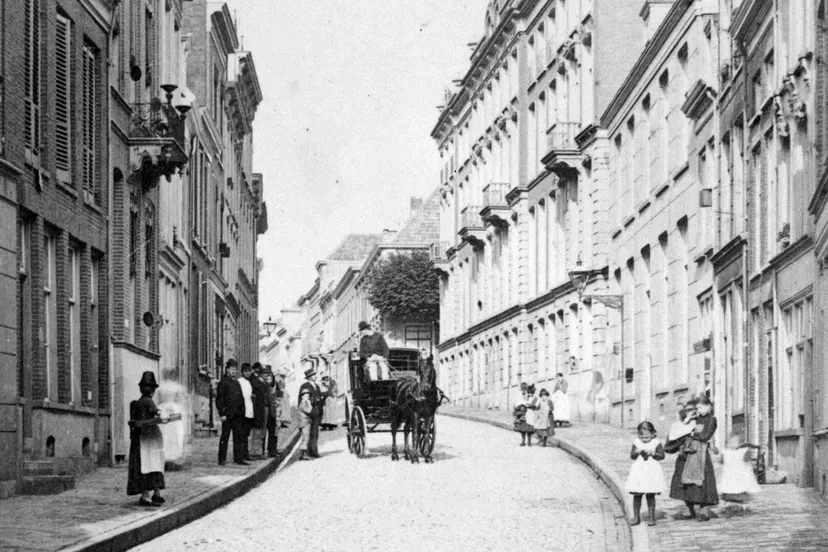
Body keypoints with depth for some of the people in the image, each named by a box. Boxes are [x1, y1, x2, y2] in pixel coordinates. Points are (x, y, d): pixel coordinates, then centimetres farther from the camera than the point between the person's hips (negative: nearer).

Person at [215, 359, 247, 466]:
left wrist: (242, 412, 16)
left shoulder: (236, 382, 17)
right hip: (228, 414, -7)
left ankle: (238, 458, 10)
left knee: (238, 437, 7)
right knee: (225, 437, -1)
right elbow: (219, 399, -10)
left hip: (238, 414, 7)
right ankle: (222, 459, 4)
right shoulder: (223, 382, -6)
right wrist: (221, 414, -15)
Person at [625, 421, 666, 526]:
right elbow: (631, 455, 2)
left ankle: (652, 517, 8)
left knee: (650, 495, -1)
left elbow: (662, 456, -8)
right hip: (638, 471, 2)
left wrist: (652, 453, -20)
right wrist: (637, 452, -18)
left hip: (652, 471, -2)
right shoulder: (636, 443, 7)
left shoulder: (656, 443, 0)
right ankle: (636, 517, 12)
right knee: (637, 495, 3)